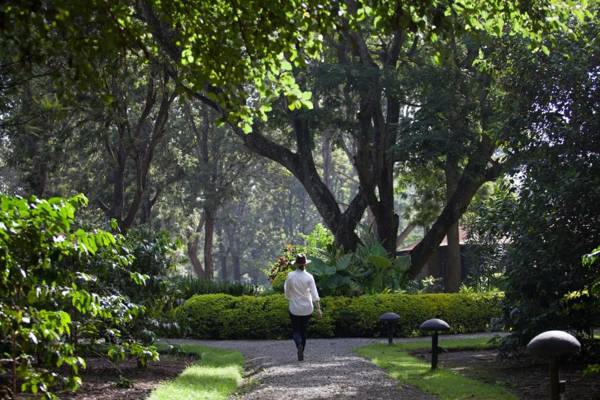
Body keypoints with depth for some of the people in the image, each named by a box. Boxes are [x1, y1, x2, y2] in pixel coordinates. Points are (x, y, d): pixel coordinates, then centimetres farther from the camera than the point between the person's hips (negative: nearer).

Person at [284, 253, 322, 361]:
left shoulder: (290, 276, -9)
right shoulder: (309, 277, -10)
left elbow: (287, 292, 0)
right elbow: (314, 294, -14)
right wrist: (318, 309, -12)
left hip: (294, 308, -1)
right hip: (307, 308, 1)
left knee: (296, 331, 11)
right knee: (304, 330, 18)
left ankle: (299, 344, -20)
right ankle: (301, 354, 21)